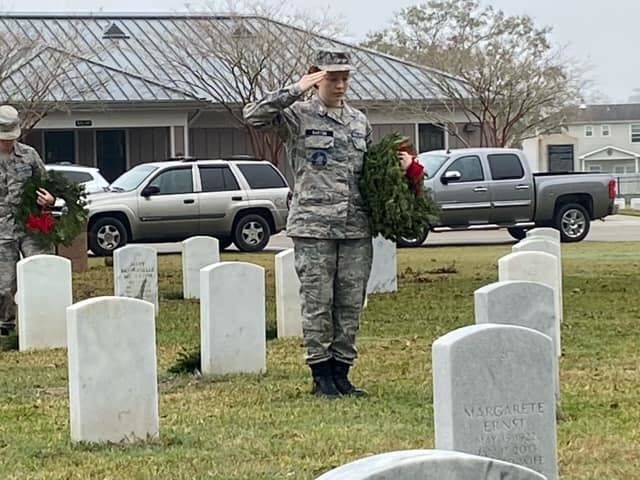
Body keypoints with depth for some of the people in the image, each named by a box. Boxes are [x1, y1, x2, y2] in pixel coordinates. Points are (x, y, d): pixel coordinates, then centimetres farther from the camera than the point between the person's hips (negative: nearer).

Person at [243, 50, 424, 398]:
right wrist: (295, 91, -16)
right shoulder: (298, 115, 0)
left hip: (356, 226, 5)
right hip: (313, 226, -5)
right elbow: (253, 115, -14)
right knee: (317, 303, -2)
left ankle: (341, 372, 15)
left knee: (351, 304, 6)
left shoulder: (359, 121, 17)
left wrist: (401, 165, 7)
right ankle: (321, 375, 6)